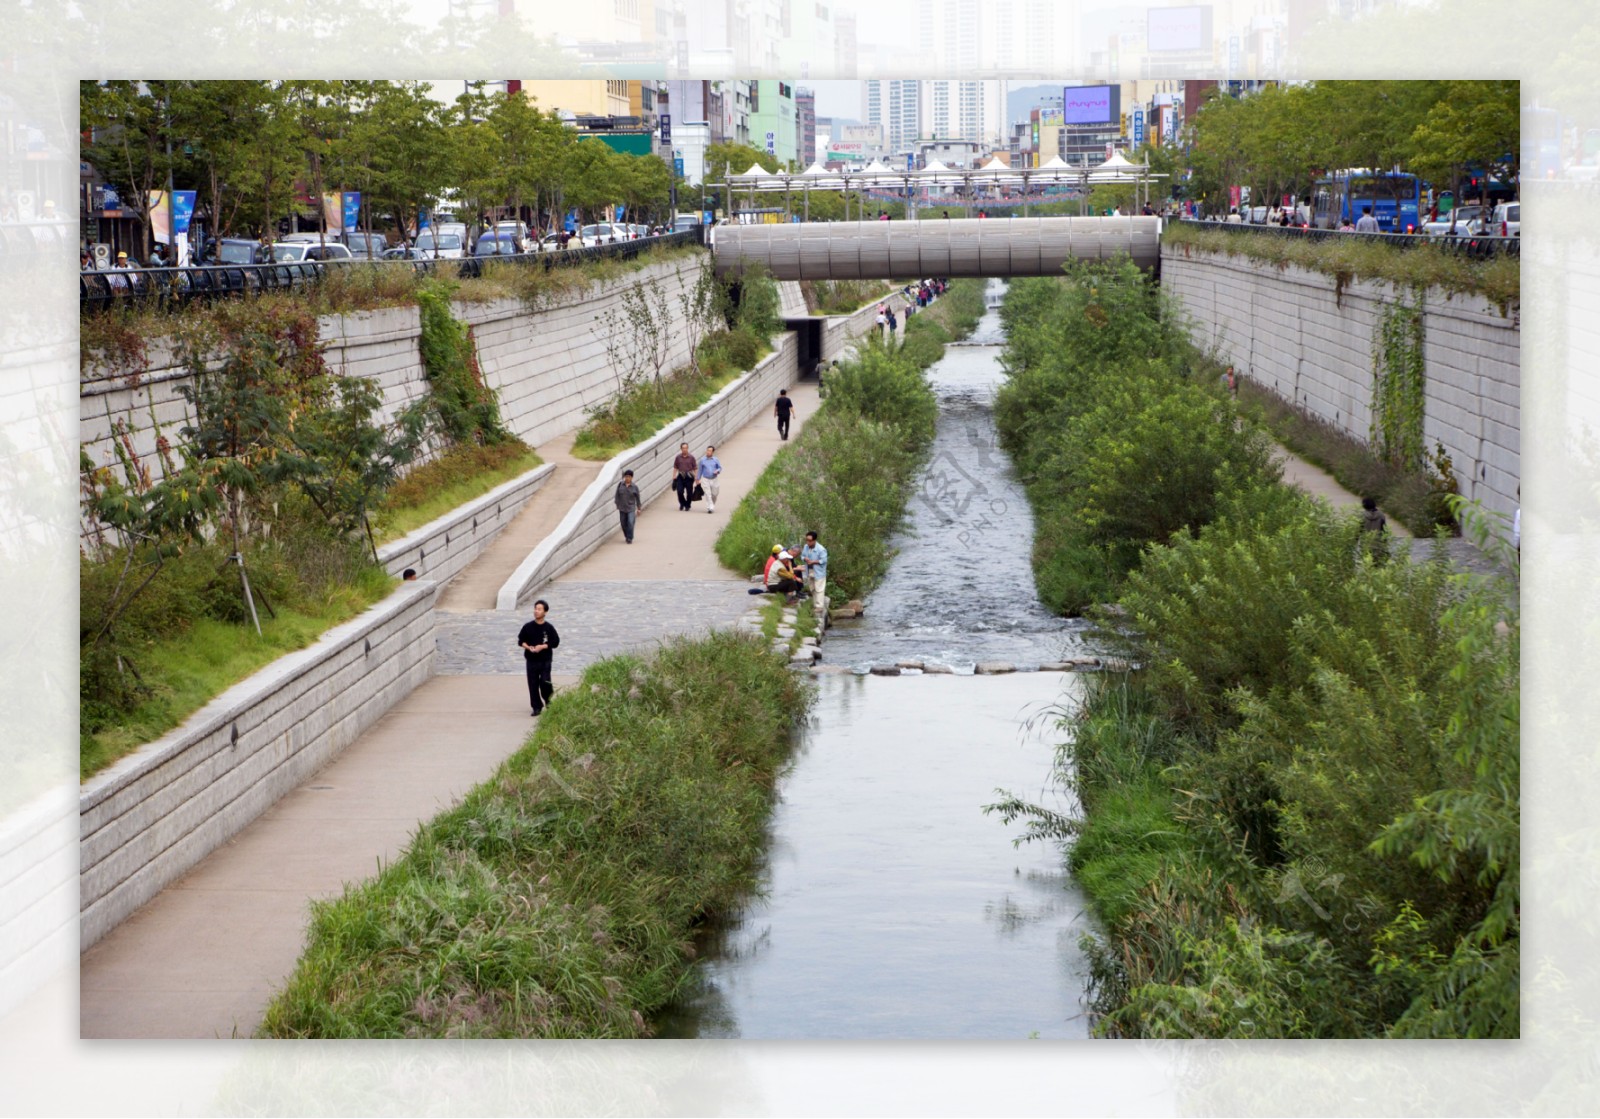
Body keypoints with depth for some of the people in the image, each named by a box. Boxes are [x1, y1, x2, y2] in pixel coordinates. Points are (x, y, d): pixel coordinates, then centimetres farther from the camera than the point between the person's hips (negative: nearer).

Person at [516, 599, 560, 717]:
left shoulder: (549, 628, -3)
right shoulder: (528, 627, 2)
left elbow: (555, 642, 0)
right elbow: (521, 640, 9)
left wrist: (542, 646, -13)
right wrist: (528, 647, -10)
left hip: (545, 660, -2)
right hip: (531, 660, 2)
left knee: (545, 682, -10)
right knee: (533, 684, 2)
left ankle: (550, 702, 16)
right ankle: (537, 707, 12)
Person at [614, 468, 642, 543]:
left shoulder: (635, 487, -5)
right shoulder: (620, 485, -2)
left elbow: (637, 498, 4)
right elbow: (617, 496, 4)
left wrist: (638, 508, 7)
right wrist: (617, 506, 3)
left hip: (631, 508, -2)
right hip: (622, 508, 2)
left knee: (630, 523, -16)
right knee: (624, 524, 9)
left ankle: (630, 538, -7)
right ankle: (626, 536, 29)